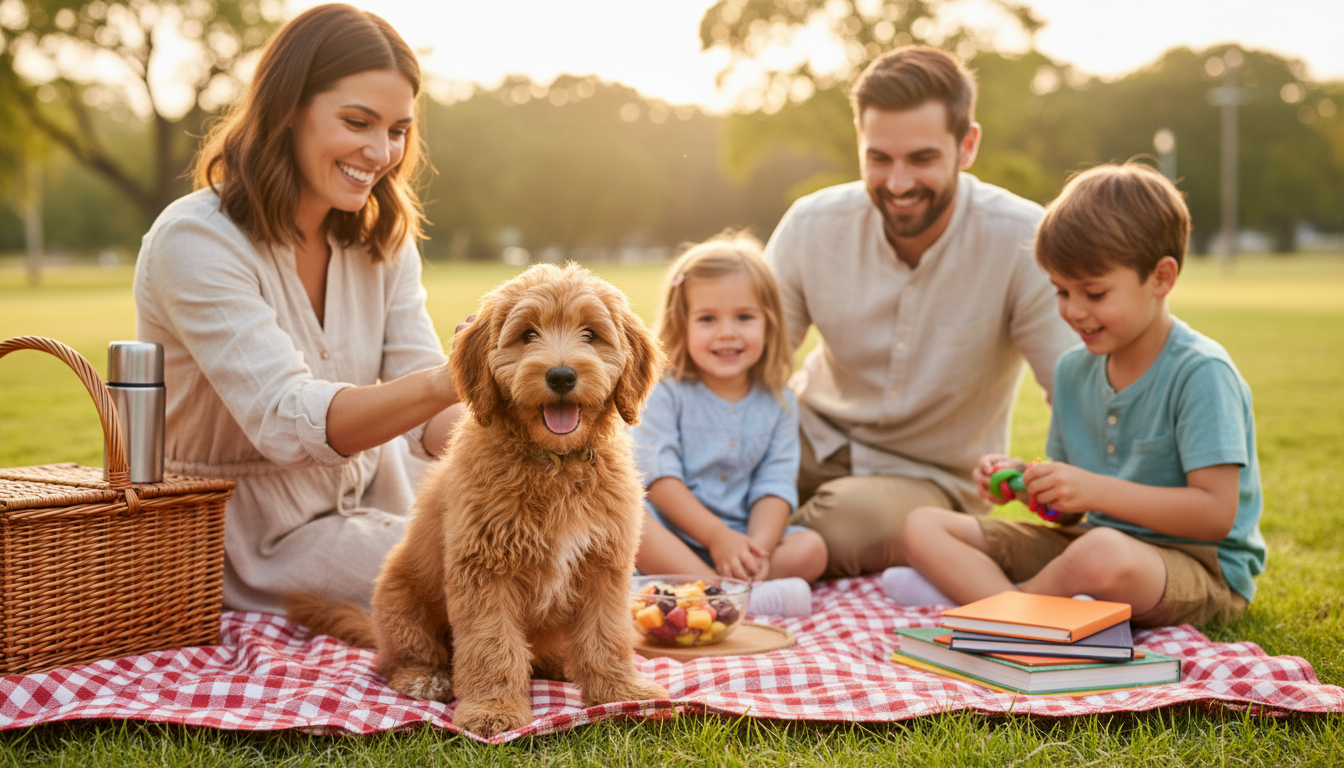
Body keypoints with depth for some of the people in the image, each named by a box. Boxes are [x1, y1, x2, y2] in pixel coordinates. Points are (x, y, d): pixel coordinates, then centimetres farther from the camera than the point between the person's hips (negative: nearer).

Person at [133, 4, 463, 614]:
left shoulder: (381, 238, 2)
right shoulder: (194, 242, -19)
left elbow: (426, 420, -5)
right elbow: (286, 421, -30)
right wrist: (444, 381, -46)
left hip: (370, 502, 7)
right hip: (253, 542, -6)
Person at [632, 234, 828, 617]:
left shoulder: (778, 403, 6)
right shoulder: (665, 394, -3)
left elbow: (775, 486, -2)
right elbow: (660, 477, -12)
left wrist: (758, 546, -22)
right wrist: (718, 536, -22)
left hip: (743, 535, 4)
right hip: (673, 534, -3)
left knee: (811, 549, -19)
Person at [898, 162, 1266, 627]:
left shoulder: (1200, 373, -15)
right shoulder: (1073, 371, 8)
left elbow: (1216, 514, -20)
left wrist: (1097, 490, -25)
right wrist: (1023, 479, -7)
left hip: (1199, 567, -7)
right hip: (1090, 541, 7)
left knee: (1102, 555, -44)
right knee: (923, 527, -4)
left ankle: (980, 590, -14)